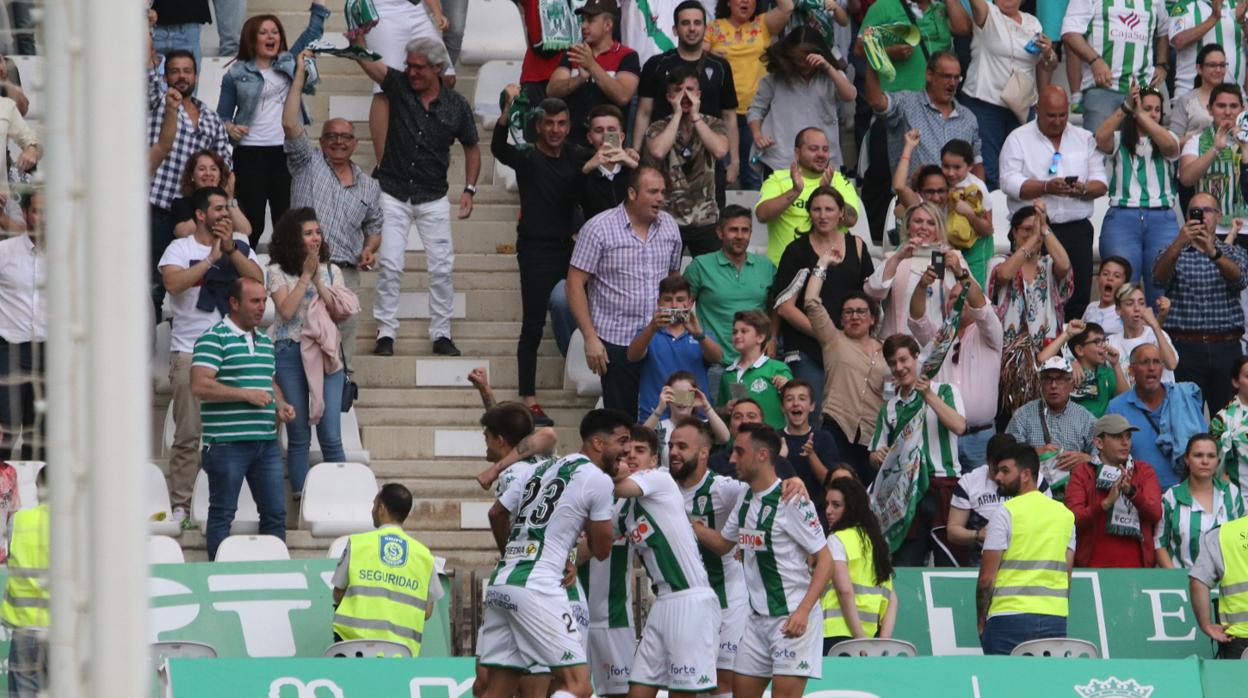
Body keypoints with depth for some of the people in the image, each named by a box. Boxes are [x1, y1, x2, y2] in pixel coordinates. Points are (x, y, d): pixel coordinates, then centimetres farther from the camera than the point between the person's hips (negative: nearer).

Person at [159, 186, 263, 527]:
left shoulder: (240, 248, 14)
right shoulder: (180, 249, 4)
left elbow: (257, 279, -2)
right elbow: (173, 282, -14)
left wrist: (231, 249, -9)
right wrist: (211, 258, -9)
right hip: (189, 351, -3)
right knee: (188, 434, -6)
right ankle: (180, 505, -3)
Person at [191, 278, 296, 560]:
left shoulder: (265, 341, 17)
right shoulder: (214, 338, -8)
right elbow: (200, 386, -18)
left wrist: (280, 405, 9)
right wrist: (246, 394, -18)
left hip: (266, 441, 7)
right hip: (227, 442, -7)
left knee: (275, 512, 7)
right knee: (222, 514, 1)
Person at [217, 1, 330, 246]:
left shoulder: (288, 62, 13)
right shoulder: (236, 74, 5)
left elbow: (314, 30, 18)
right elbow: (222, 117, 7)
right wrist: (230, 128, -13)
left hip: (286, 151, 3)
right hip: (250, 152, -3)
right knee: (252, 222, -6)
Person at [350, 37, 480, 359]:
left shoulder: (455, 105, -2)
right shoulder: (398, 86, -4)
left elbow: (471, 147, 10)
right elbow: (369, 64, -18)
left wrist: (469, 190, 2)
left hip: (433, 199, 1)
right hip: (394, 195, -1)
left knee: (441, 267, 0)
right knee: (390, 265, -5)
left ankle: (441, 334, 10)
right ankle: (385, 334, 1)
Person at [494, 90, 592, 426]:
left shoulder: (577, 157, 11)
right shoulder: (528, 158, -4)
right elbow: (498, 148, -22)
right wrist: (508, 109, -38)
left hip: (568, 245, 5)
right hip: (536, 250, -5)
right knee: (533, 325, -6)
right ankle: (529, 400, -4)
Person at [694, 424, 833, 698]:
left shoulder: (792, 500, -14)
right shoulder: (746, 498, 10)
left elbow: (824, 560, -14)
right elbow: (723, 543, 24)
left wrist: (803, 611, -23)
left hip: (793, 618, -8)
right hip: (758, 618, 8)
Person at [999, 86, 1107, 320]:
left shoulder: (1085, 139, 15)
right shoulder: (1018, 139, 6)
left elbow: (1101, 183, 11)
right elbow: (1010, 182, -7)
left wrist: (1083, 189, -12)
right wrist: (1047, 188, -20)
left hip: (1076, 229, 3)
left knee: (1078, 299, -4)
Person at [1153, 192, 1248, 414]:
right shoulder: (1173, 253, 12)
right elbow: (1160, 276, -10)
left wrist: (1213, 253, -28)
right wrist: (1179, 243, -27)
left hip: (1226, 347, 1)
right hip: (1185, 348, -1)